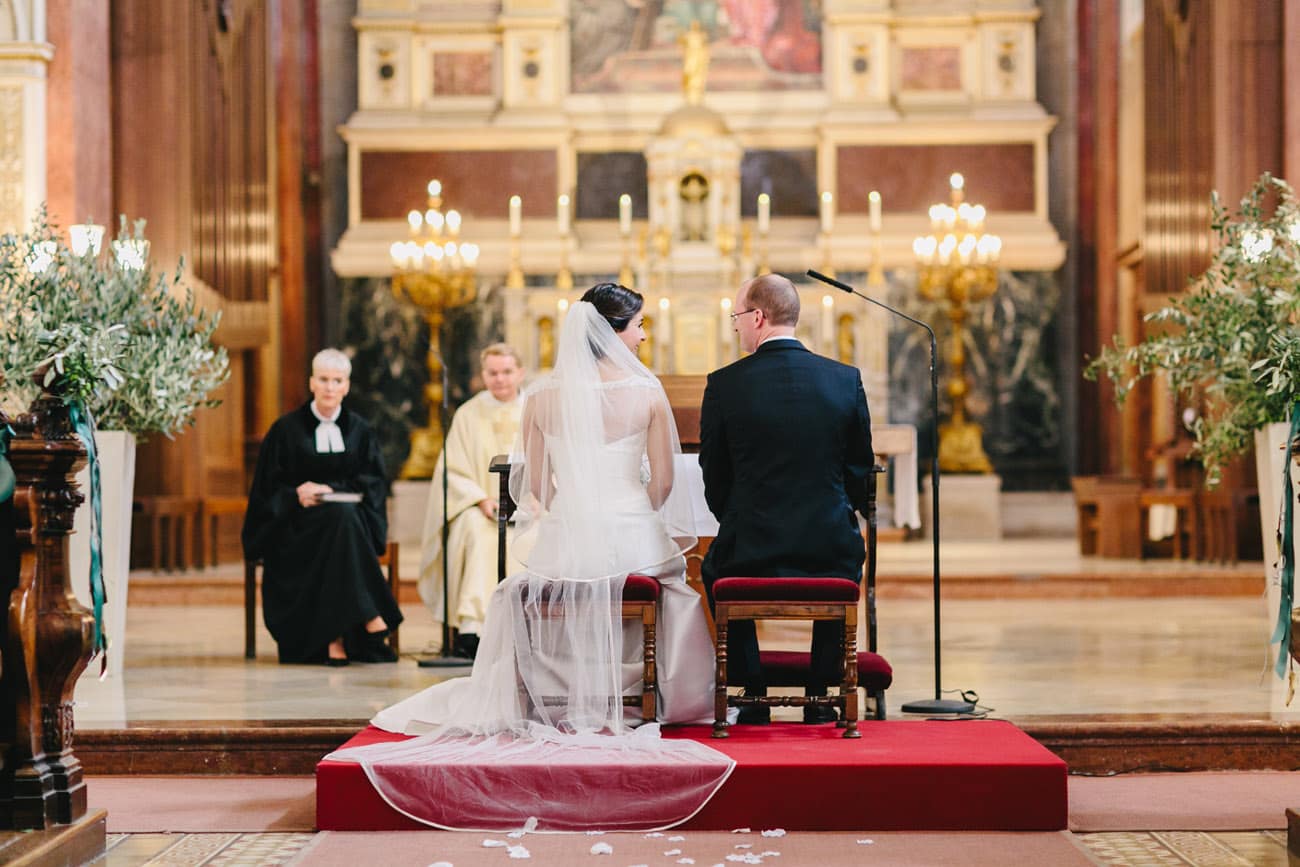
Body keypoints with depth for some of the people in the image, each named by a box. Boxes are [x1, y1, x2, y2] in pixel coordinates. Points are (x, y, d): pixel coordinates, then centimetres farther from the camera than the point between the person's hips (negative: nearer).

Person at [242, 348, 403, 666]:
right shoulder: (286, 430, 7)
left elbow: (374, 483, 3)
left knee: (344, 515, -37)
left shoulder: (360, 431, 12)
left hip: (355, 518, 2)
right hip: (297, 526, -1)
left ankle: (336, 638, -40)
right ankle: (369, 617, -39)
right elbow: (269, 488, 5)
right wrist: (297, 495, -16)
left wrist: (328, 490, -13)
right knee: (341, 516, -36)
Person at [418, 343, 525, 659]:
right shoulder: (468, 415, 7)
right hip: (479, 510, -1)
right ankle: (470, 626, -41)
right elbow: (453, 471, 2)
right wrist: (482, 499, -14)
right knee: (479, 532, -35)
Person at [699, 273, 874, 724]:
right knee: (844, 564, 36)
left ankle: (754, 700, 30)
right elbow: (860, 471, 6)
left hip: (750, 549, -1)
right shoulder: (847, 379, -2)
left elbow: (714, 481, 1)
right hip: (830, 547, 1)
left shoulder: (724, 384, -8)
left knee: (713, 570, 33)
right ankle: (819, 700, 31)